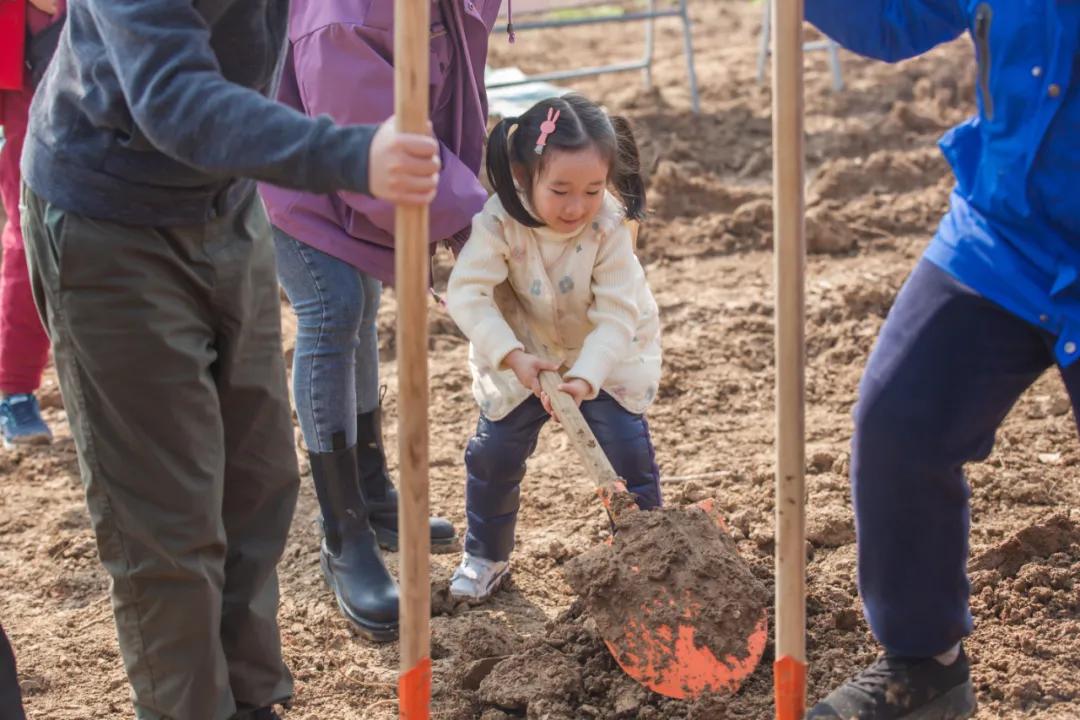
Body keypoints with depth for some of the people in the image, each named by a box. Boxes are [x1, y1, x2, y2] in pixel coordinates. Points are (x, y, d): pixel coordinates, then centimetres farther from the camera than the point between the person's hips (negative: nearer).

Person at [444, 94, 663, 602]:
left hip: (607, 354, -1)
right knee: (495, 450, 0)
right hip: (521, 353, 1)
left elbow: (616, 315, -30)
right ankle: (485, 556, 22)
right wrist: (513, 358, -40)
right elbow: (467, 292, -31)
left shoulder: (609, 226, -29)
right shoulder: (498, 222, -29)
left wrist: (585, 378, -43)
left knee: (626, 447, -9)